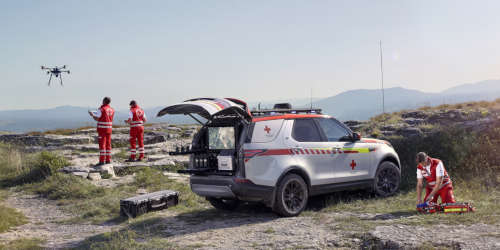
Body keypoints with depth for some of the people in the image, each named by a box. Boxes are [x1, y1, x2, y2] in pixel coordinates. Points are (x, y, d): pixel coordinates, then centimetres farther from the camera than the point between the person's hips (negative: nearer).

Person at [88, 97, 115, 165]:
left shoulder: (101, 109, -12)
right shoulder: (112, 110, 8)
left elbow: (96, 119, -10)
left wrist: (92, 114, 11)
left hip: (102, 129, -6)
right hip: (109, 129, 6)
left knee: (102, 145, -6)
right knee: (108, 144, 11)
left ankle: (102, 161, -8)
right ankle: (108, 160, 12)